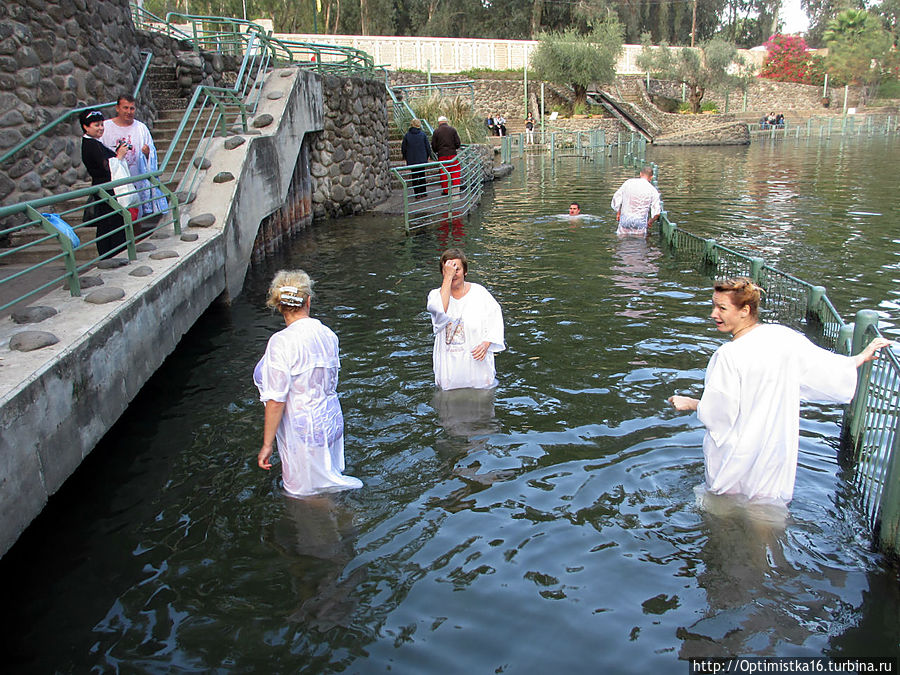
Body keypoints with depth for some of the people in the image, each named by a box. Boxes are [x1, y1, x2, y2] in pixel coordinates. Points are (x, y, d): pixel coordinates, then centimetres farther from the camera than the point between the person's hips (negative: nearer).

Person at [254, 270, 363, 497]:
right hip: (331, 421, 7)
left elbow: (276, 400, -21)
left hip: (303, 432, -7)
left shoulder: (281, 342, -22)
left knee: (304, 494, 8)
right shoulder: (327, 334, -2)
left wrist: (267, 444, -12)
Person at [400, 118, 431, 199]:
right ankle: (423, 192, 13)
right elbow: (427, 147, 0)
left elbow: (403, 148, 1)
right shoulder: (423, 134, -3)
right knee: (422, 175, 13)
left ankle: (417, 194, 2)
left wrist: (405, 157, 14)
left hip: (411, 159, 0)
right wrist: (427, 156, 14)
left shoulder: (407, 135, -3)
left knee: (414, 176, 5)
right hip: (422, 159, 0)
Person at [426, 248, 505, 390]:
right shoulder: (436, 294, 0)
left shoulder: (479, 292, -1)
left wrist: (486, 343, -17)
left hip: (476, 359, -1)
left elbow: (494, 317, -2)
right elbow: (439, 309, -23)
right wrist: (448, 277, -22)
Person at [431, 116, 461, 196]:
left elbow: (433, 145, 2)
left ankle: (445, 191, 7)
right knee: (455, 172, 6)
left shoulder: (436, 131, 0)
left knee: (443, 173, 6)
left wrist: (437, 152, 20)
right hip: (452, 154, 0)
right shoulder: (452, 129, 1)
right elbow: (458, 142, 1)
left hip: (442, 155, 0)